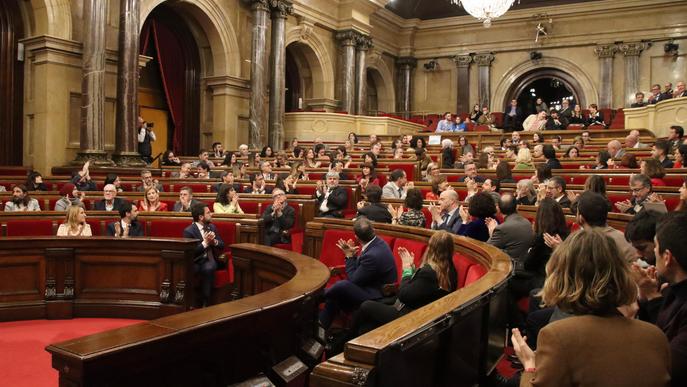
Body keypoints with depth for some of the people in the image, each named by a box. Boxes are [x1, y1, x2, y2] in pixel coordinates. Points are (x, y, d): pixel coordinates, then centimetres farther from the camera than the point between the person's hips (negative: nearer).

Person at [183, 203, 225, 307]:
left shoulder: (212, 227, 9)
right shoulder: (189, 231, -9)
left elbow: (222, 245, 13)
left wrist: (214, 242, -9)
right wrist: (205, 243, -21)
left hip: (210, 260, 4)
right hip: (196, 262, -4)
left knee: (208, 268, -31)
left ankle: (204, 302, -24)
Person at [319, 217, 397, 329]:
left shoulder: (373, 255, -30)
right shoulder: (377, 242, -2)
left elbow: (353, 280, -17)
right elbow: (360, 268, 8)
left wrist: (349, 256, -11)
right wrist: (353, 255, -7)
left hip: (376, 297, -10)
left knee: (343, 286, -23)